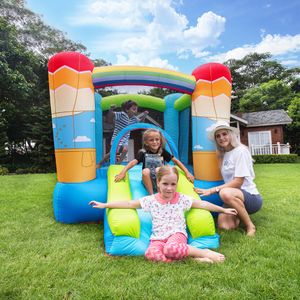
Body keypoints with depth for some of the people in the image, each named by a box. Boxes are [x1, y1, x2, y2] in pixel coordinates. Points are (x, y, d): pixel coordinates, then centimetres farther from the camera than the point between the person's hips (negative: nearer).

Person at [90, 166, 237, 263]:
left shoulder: (182, 199, 1)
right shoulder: (151, 200, 1)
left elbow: (202, 204, 6)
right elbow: (129, 204, 2)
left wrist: (223, 209, 7)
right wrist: (105, 205, 0)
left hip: (177, 234, -2)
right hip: (158, 238, 2)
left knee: (171, 248, -37)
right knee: (151, 253, -32)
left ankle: (204, 253, -18)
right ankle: (194, 258, -28)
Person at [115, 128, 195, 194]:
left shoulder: (162, 152, -2)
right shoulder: (143, 152, -6)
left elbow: (175, 161, 0)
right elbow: (133, 162, -19)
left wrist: (187, 172, -7)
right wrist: (123, 172, -34)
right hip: (148, 181, 0)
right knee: (145, 171, -31)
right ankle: (151, 195, -19)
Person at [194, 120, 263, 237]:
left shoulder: (241, 151, -13)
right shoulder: (223, 155, 8)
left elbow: (238, 182, -18)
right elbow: (228, 181, 6)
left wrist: (212, 190, -21)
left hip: (251, 197, -5)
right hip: (234, 198, 6)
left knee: (226, 193, -36)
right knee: (223, 225, -18)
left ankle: (250, 226, -13)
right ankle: (239, 215, 15)